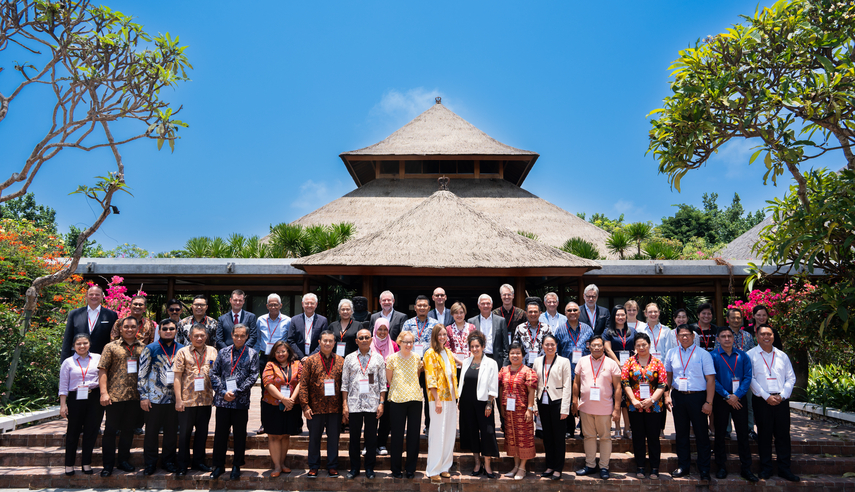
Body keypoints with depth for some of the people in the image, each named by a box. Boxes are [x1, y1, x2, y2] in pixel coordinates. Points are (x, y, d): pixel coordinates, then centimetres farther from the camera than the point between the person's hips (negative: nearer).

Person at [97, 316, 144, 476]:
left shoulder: (143, 348, 9)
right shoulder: (111, 347, 1)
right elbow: (102, 370, -3)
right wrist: (104, 393, -11)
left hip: (135, 396, 3)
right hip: (115, 395, -3)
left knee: (128, 429, 11)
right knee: (110, 429, 3)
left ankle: (123, 460, 23)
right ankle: (108, 464, 13)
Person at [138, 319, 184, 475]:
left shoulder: (181, 349, 8)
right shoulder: (150, 349, 0)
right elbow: (142, 373, -1)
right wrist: (143, 396, -6)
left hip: (174, 398, 2)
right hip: (154, 398, -2)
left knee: (172, 431, 8)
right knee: (151, 431, 5)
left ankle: (169, 461, 21)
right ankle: (150, 463, 18)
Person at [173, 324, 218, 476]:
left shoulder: (212, 352, 6)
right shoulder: (183, 352, -3)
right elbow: (177, 377, -4)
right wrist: (178, 399, -9)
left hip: (206, 399, 3)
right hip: (187, 399, -3)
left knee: (202, 432, 12)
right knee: (184, 433, 6)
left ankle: (198, 461, 26)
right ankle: (182, 465, 19)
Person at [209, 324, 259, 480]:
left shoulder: (252, 354, 2)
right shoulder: (223, 352, 8)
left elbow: (253, 376, -4)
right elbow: (214, 373, 4)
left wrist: (236, 392, -12)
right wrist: (223, 392, -9)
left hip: (241, 401, -1)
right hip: (222, 400, 2)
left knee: (239, 435, 6)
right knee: (220, 433, 8)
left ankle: (237, 466, 19)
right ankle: (219, 465, 22)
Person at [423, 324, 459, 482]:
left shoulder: (448, 353, 14)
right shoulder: (430, 354, -7)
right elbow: (431, 378, -12)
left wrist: (455, 395, 9)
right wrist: (437, 400, -17)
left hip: (451, 397, 7)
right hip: (438, 398, -7)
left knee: (450, 433, 9)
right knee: (438, 433, -3)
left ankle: (444, 466, 20)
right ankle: (433, 470, 6)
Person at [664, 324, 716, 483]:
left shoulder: (703, 354, -3)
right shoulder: (671, 353, 7)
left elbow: (710, 379, -6)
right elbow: (668, 375, 14)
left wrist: (708, 402, -11)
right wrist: (667, 395, 4)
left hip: (697, 397, -3)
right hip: (678, 397, 3)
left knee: (701, 434, 3)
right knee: (681, 433, 11)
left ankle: (704, 470, 13)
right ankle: (683, 466, 23)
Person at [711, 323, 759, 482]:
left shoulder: (742, 356, 5)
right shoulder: (713, 356, -2)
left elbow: (748, 377, -1)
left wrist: (736, 395, -11)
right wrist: (727, 396, -12)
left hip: (739, 398, 1)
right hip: (720, 399, -1)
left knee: (743, 433, 3)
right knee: (720, 433, 5)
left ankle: (746, 468, 11)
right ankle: (721, 467, 14)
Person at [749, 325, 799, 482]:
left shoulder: (782, 356, 12)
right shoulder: (751, 355, 0)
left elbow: (791, 378, 10)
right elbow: (750, 379, -4)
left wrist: (782, 395, -5)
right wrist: (767, 397, -10)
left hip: (782, 400, 3)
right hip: (762, 400, -3)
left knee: (783, 434, 4)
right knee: (764, 434, 3)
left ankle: (784, 469, 13)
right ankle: (766, 468, 13)